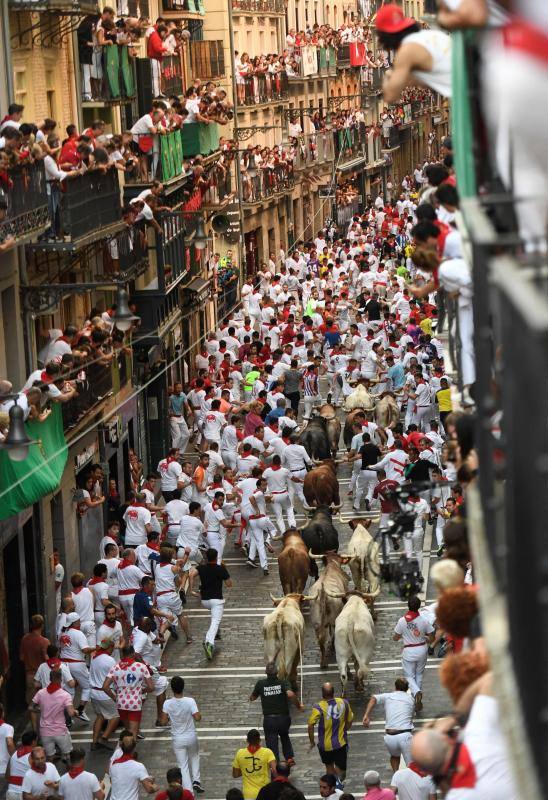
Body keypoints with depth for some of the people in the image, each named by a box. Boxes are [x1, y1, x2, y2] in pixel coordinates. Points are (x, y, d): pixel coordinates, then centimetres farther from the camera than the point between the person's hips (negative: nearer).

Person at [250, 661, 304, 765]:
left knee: (272, 743, 5)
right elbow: (290, 694, -26)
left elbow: (252, 698, 9)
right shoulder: (283, 682, -7)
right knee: (285, 737, 28)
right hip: (283, 717, 1)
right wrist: (298, 705, -13)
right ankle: (290, 757, 17)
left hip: (269, 719, -1)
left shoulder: (261, 684, -3)